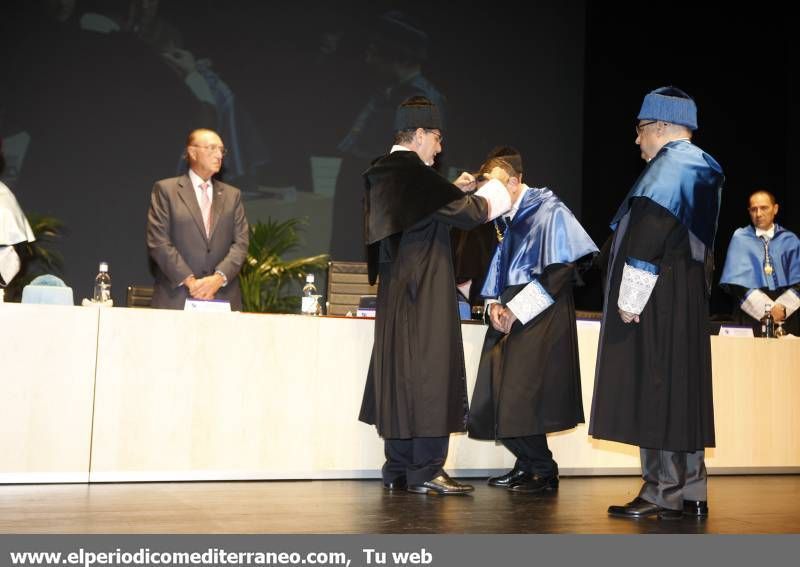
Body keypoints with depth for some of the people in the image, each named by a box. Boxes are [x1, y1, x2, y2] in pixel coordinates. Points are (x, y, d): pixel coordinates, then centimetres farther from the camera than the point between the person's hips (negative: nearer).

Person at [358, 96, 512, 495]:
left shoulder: (384, 174, 12)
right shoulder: (414, 174, -16)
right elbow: (469, 214, -14)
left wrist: (453, 191, 19)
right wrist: (494, 184, 4)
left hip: (394, 291, 9)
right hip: (425, 293, -9)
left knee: (397, 372, 11)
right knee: (429, 372, -4)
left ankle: (398, 469, 16)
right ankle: (425, 471, -1)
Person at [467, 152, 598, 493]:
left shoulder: (548, 211, -8)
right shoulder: (506, 219, 14)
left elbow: (560, 270, -14)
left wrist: (517, 309, -15)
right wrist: (494, 303, 2)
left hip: (540, 314, -7)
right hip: (510, 312, 7)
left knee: (520, 397, -13)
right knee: (493, 395, 2)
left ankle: (543, 472, 4)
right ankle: (528, 463, 19)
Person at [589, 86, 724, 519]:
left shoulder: (667, 167, -13)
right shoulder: (704, 168, 17)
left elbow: (649, 236, -20)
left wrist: (630, 300, -18)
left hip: (658, 302, -10)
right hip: (690, 298, 10)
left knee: (654, 392, -6)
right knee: (683, 393, 11)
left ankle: (663, 494, -3)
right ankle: (691, 492, 15)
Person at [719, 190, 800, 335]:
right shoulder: (740, 238, 4)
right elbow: (737, 281, -4)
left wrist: (783, 307, -13)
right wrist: (767, 309, -14)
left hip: (787, 316, 2)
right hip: (752, 315, -1)